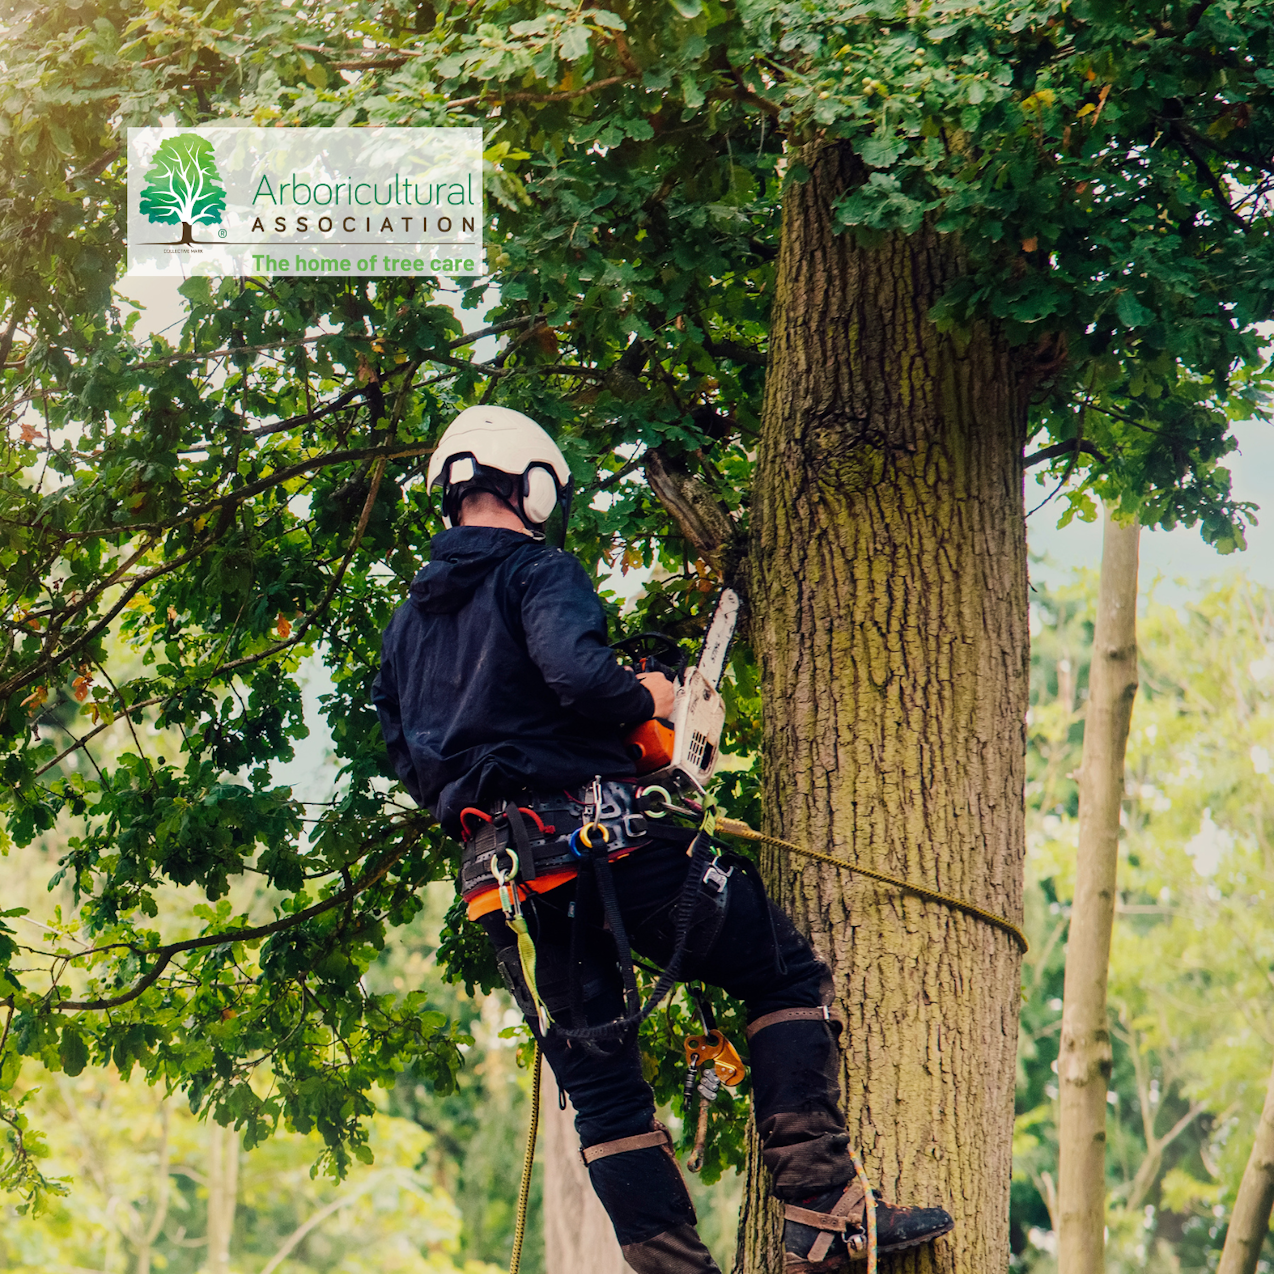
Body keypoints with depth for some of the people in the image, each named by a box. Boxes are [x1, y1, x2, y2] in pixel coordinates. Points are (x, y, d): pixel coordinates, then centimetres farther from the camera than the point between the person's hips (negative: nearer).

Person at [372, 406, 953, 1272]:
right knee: (789, 973, 2)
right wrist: (644, 698, -4)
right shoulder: (536, 570, -3)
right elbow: (575, 671, -23)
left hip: (498, 874, 7)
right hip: (599, 835, -7)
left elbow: (412, 765, 20)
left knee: (602, 1089, 11)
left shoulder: (409, 623, 19)